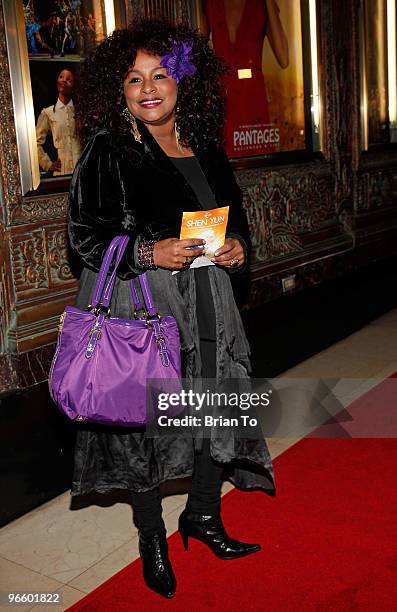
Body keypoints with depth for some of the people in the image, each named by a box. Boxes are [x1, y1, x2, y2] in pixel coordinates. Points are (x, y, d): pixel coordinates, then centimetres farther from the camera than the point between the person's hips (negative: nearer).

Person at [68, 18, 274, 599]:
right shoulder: (108, 149, -8)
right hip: (138, 309, -5)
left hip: (207, 304, 5)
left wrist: (238, 246, -3)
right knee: (143, 422, 5)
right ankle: (152, 539, 28)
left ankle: (202, 514, 35)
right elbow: (84, 233, -8)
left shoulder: (205, 147, 8)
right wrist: (149, 253, -20)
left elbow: (235, 217, 19)